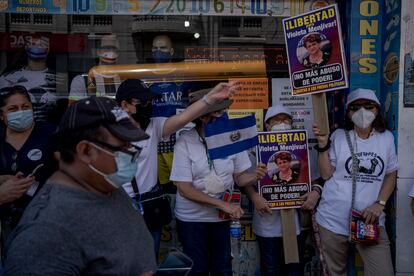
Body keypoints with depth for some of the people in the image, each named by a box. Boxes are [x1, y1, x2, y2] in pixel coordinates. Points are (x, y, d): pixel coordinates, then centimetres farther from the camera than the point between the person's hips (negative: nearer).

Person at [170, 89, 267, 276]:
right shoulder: (184, 143, -17)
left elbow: (239, 178, 0)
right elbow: (184, 189, -18)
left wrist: (255, 176, -23)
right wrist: (223, 204, -24)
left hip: (221, 217, 3)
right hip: (191, 219, -2)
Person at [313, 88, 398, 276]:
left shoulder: (386, 138, 4)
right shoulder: (339, 136, -1)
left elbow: (391, 175, 9)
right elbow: (326, 174, -2)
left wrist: (379, 204, -4)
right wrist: (323, 146, -13)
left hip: (371, 220, 1)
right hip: (333, 220, 0)